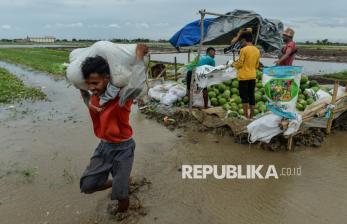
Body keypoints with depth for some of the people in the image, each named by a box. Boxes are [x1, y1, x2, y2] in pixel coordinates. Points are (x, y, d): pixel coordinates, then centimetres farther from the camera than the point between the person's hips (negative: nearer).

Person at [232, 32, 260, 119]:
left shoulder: (243, 50, -12)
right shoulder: (257, 50, 8)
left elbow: (240, 64, -11)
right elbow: (256, 65, 13)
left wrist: (234, 64, 8)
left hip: (243, 76, -6)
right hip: (253, 76, 6)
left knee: (244, 96, -1)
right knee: (251, 95, 11)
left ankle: (246, 116, 0)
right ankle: (251, 115, 16)